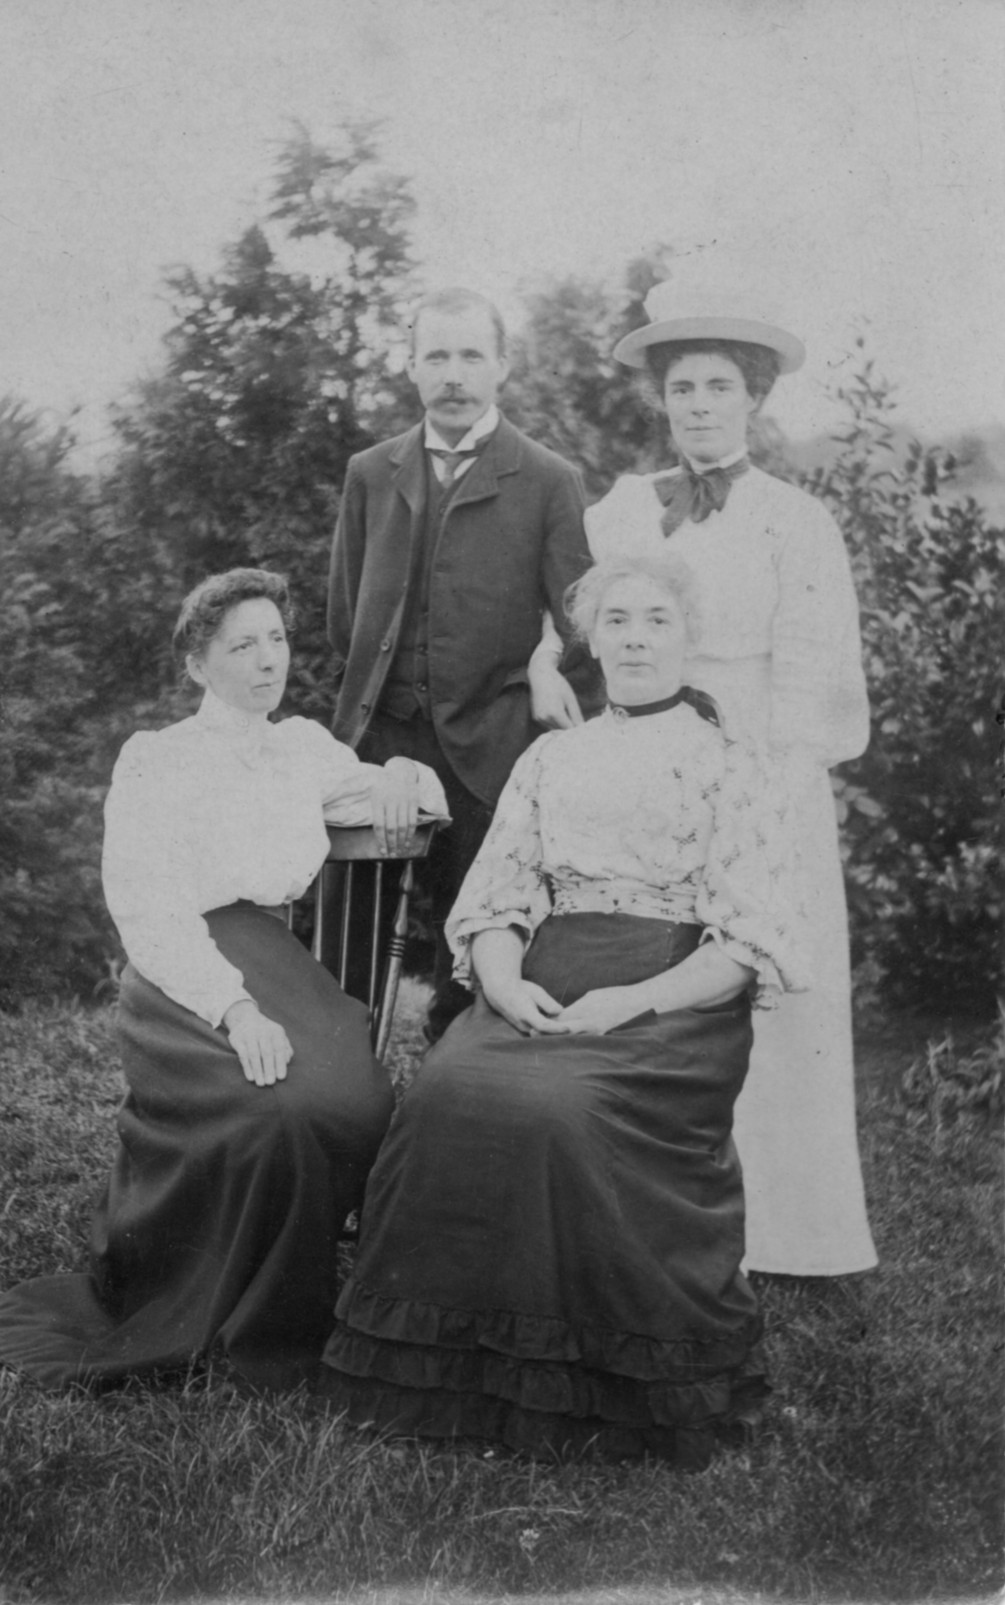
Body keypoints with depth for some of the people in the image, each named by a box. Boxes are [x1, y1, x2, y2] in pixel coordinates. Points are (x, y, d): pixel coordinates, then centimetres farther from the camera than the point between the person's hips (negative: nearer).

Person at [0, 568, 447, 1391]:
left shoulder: (304, 745, 20)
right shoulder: (155, 760, 3)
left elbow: (392, 796, 34)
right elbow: (148, 914, -8)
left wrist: (400, 775, 8)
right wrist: (234, 1006, -24)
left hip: (281, 965, 5)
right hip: (182, 983, -5)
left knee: (361, 1102, -26)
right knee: (287, 1108, -32)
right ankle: (259, 1335, -10)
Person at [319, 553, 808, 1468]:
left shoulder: (724, 767, 8)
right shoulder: (550, 760, 19)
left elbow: (745, 945, -1)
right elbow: (491, 905, 13)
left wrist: (631, 1001, -16)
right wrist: (508, 982, -9)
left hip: (674, 1007, -3)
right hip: (540, 996, 4)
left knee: (562, 1112, -32)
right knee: (449, 1098, -27)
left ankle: (595, 1384, -14)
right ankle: (455, 1364, -13)